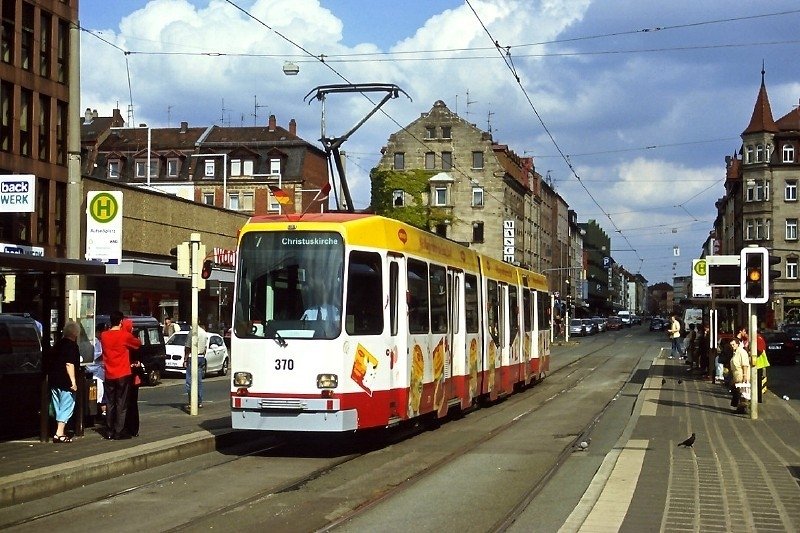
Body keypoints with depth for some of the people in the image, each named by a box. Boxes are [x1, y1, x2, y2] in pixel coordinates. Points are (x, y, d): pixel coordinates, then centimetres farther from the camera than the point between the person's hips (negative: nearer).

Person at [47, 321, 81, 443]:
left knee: (58, 407, 14)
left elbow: (50, 362, 21)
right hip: (66, 381, -8)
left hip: (54, 379, 8)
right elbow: (69, 364, -20)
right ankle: (60, 433, -10)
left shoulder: (58, 344, 14)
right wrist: (73, 381, -20)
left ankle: (59, 432, 18)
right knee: (67, 406, -4)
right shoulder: (72, 345, -12)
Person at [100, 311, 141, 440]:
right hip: (123, 375, -4)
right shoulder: (125, 336, -11)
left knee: (111, 404, 11)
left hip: (109, 376, 4)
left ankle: (110, 432, 14)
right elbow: (138, 343, 6)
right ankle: (119, 432, -1)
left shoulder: (104, 335, 1)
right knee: (121, 405, 0)